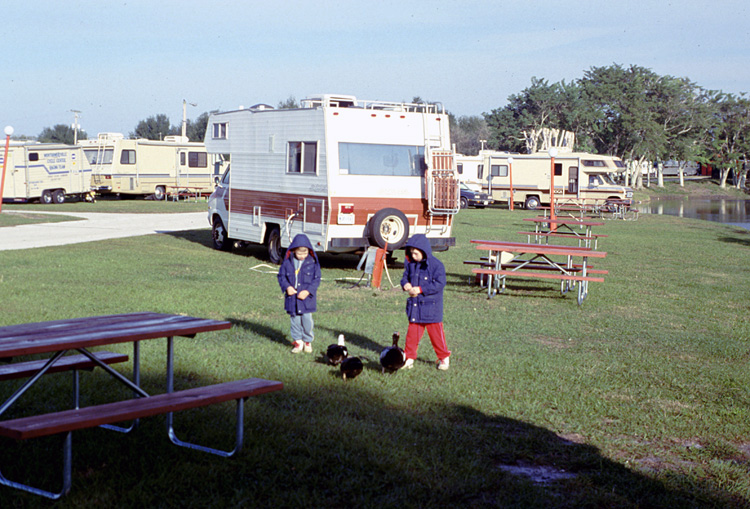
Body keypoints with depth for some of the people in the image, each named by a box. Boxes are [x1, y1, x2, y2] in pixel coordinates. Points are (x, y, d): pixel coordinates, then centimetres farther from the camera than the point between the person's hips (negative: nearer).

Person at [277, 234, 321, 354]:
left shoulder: (312, 262, -4)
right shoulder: (288, 262, 0)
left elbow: (317, 279, -3)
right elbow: (281, 275, 7)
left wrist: (308, 291, -14)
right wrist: (287, 287, -11)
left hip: (307, 298, -2)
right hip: (292, 297, 2)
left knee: (307, 320, -2)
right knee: (295, 320, 8)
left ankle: (308, 341, 17)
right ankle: (298, 341, 20)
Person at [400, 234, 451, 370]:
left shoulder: (436, 265, -14)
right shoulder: (410, 264, 5)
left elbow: (440, 284, -18)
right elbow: (405, 276, 16)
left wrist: (420, 289, -22)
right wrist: (405, 284, -10)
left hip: (431, 306, -5)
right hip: (414, 305, 5)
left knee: (435, 332, 5)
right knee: (412, 332, 7)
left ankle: (444, 358, 19)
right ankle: (409, 358, 17)